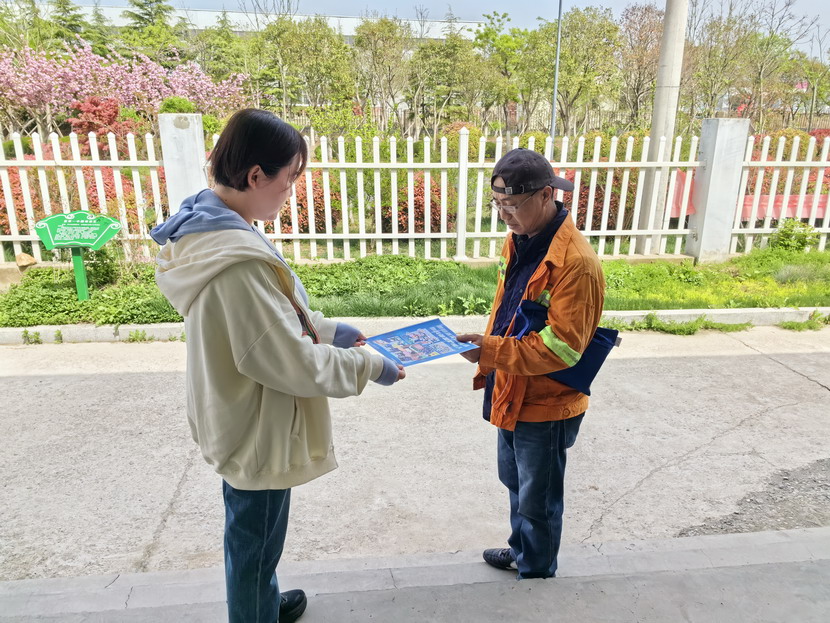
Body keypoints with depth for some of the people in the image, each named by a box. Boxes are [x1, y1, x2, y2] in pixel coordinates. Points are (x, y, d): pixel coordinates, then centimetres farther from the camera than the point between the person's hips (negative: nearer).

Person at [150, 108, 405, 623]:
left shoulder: (208, 227, -1)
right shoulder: (236, 262, -33)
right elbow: (293, 363, -27)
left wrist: (324, 329, 7)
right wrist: (368, 366, -14)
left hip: (241, 417, 10)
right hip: (259, 427, -10)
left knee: (255, 532, 30)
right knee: (256, 538, 15)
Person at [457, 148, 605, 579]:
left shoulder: (575, 261, -26)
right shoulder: (518, 240, 2)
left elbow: (562, 347, -27)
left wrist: (492, 351, -32)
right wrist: (488, 364, 14)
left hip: (546, 405, -8)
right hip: (511, 393, 8)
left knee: (538, 499, 13)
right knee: (515, 481, 27)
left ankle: (536, 573, 38)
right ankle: (521, 549, 51)